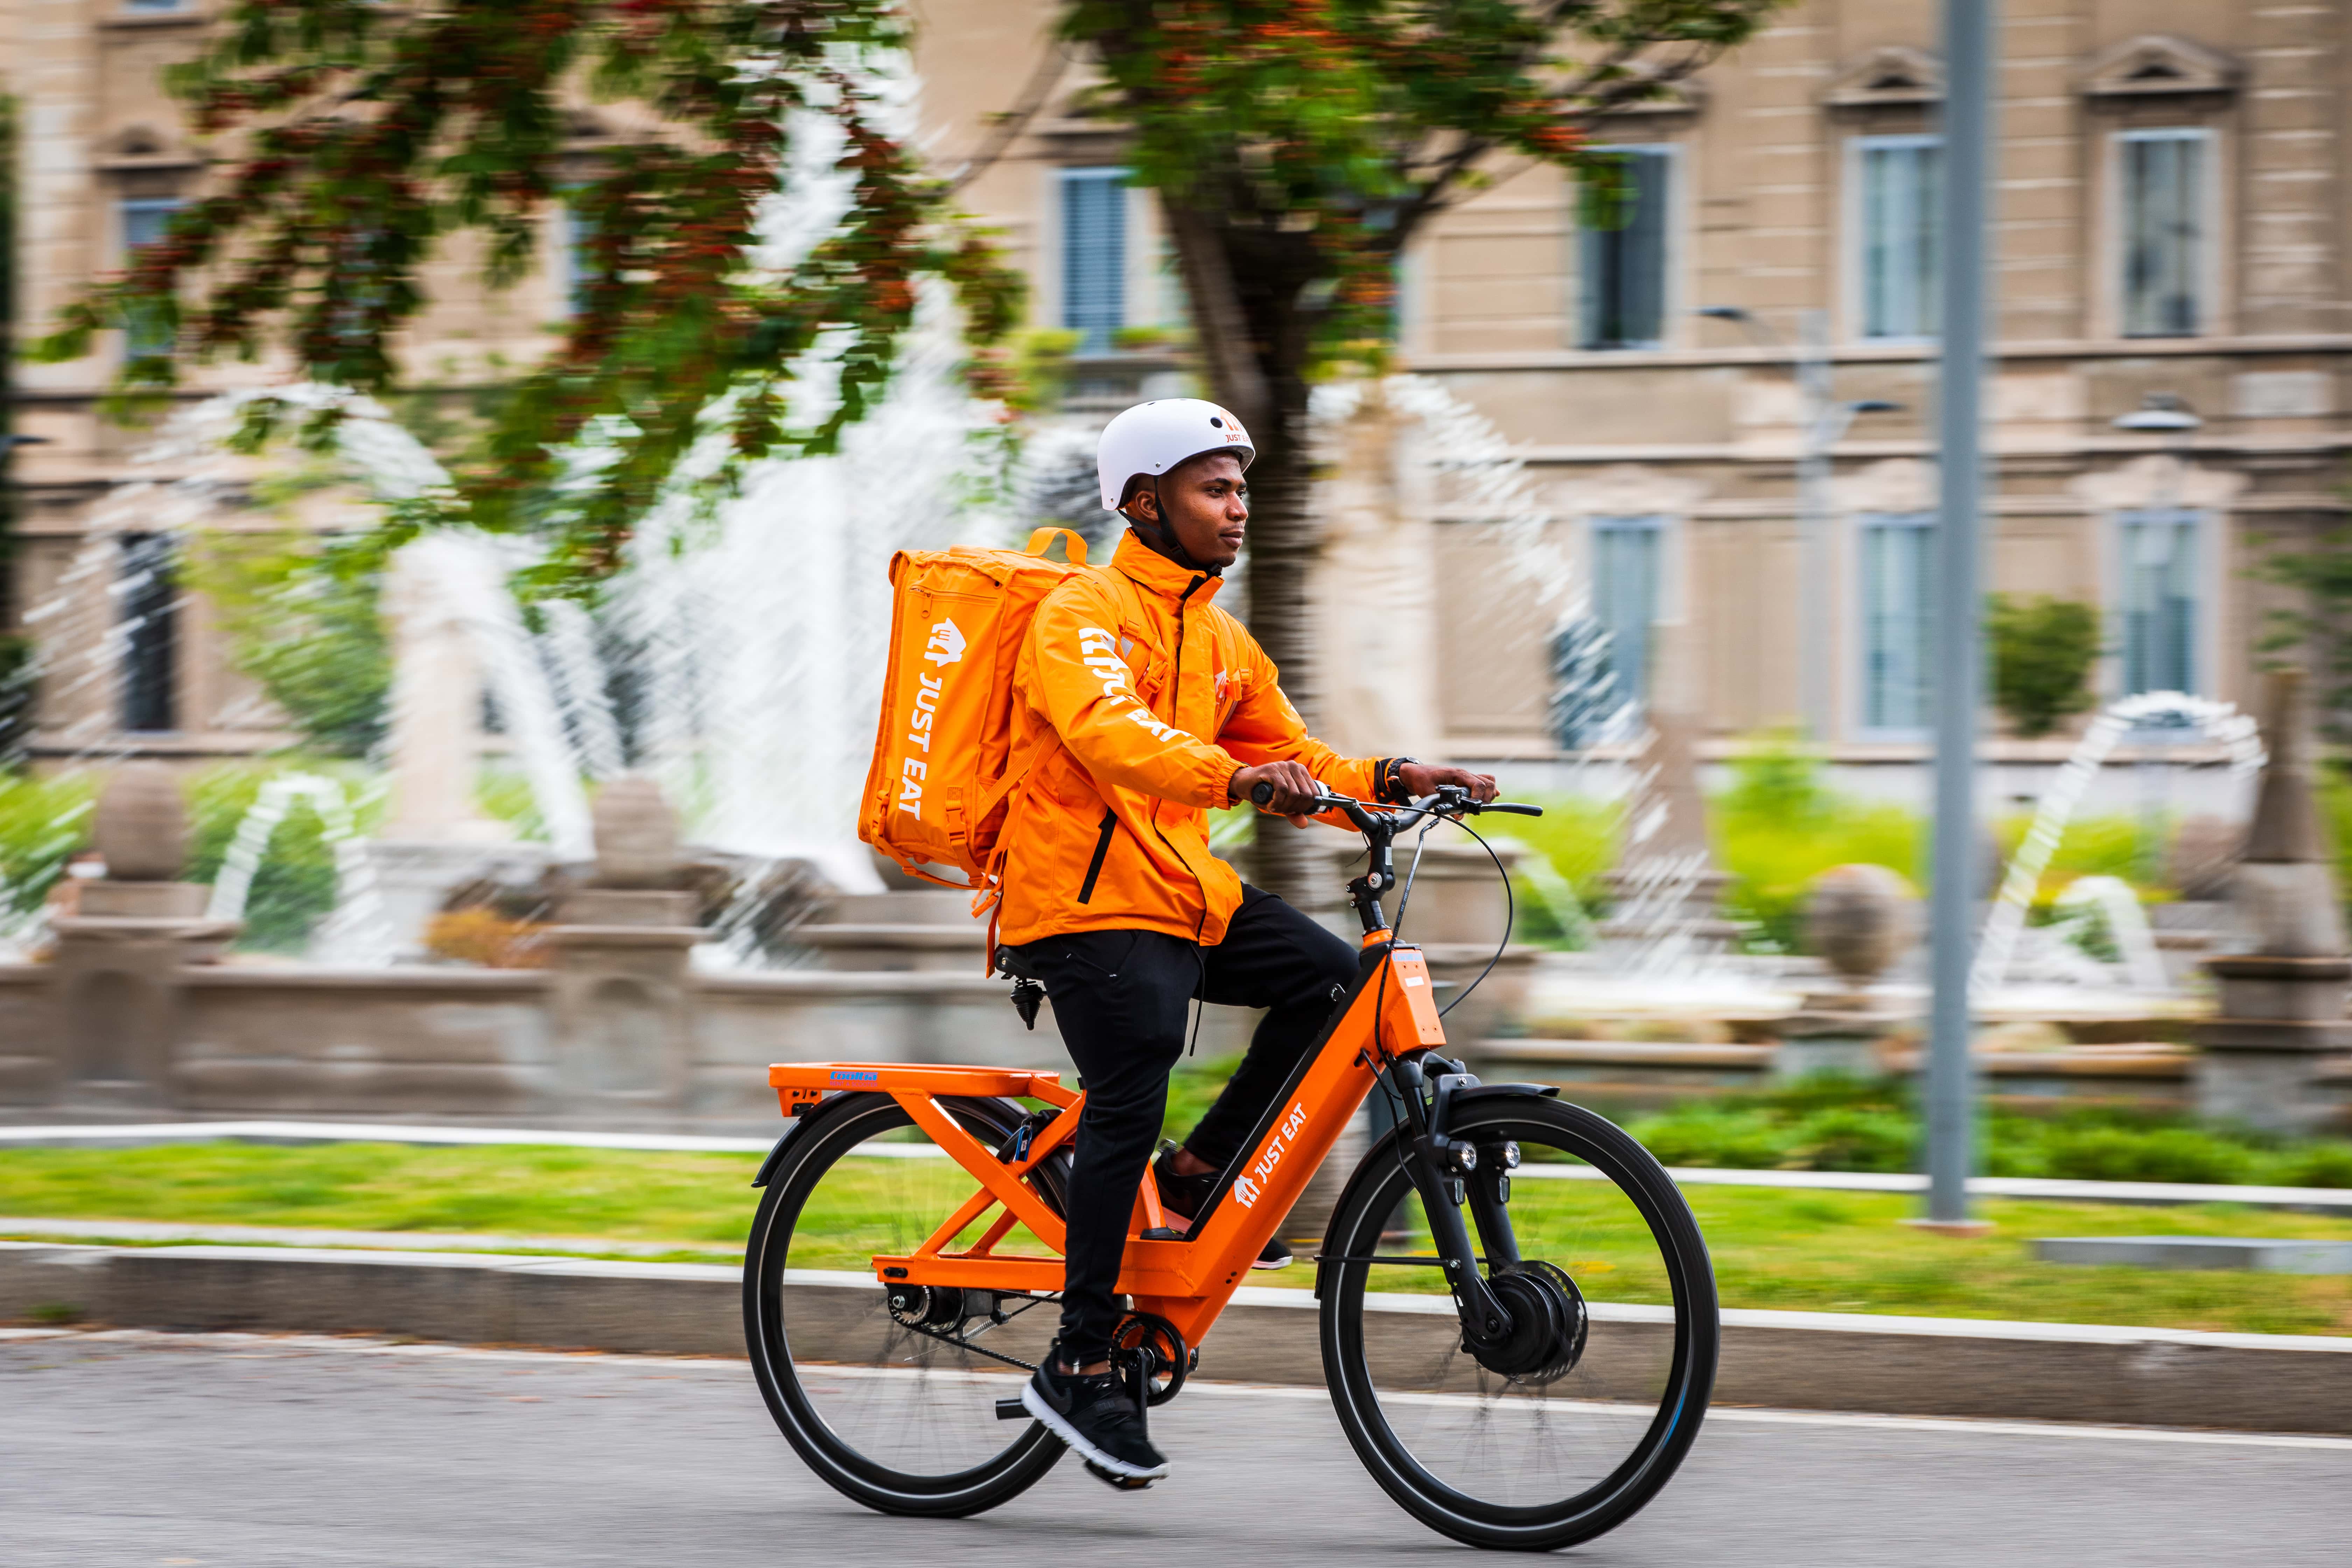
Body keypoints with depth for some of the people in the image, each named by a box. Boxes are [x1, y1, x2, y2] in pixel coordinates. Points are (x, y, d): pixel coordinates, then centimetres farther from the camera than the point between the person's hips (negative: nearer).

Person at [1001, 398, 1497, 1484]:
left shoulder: (1222, 642, 16)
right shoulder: (1084, 616, -10)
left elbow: (1295, 758, 15)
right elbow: (1109, 733, -30)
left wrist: (1389, 780, -6)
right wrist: (1238, 778, -46)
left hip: (1184, 892, 8)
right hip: (1082, 902, -8)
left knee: (1328, 977, -10)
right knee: (1129, 1105, -17)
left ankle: (1201, 1177, 5)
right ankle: (1079, 1366, -10)